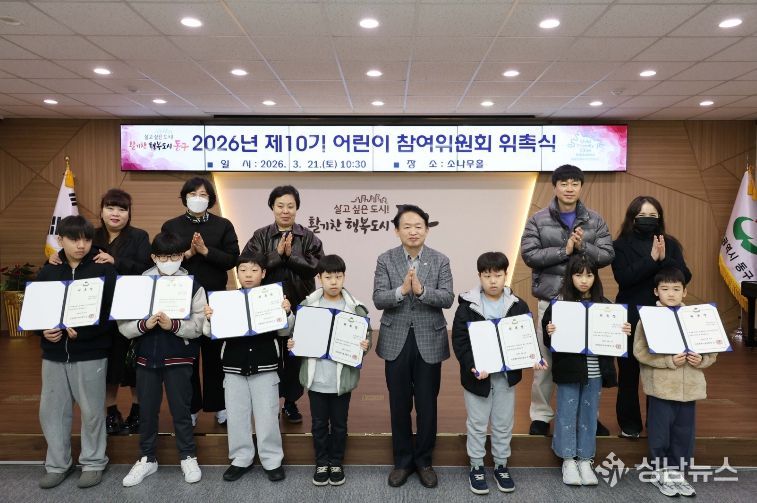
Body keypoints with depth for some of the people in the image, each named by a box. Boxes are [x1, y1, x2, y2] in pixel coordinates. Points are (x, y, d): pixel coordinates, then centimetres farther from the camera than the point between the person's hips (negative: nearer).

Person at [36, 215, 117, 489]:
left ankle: (93, 463, 23)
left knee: (92, 411, 6)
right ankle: (57, 464, 28)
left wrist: (83, 331, -22)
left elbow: (113, 311, -12)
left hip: (90, 354, -4)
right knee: (51, 410, 11)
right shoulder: (48, 271, 6)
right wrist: (43, 330, -10)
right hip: (53, 354, 4)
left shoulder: (104, 270, -6)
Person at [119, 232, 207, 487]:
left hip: (179, 358, -2)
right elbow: (123, 325, -5)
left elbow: (198, 326, -12)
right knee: (147, 410, 14)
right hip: (146, 357, 3)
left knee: (181, 409, 8)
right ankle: (147, 459, 31)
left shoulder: (193, 285, -7)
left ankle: (188, 457, 26)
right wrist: (145, 324, -23)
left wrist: (173, 325, -28)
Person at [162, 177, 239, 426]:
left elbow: (232, 259, -5)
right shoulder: (171, 226, 4)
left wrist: (205, 251, -16)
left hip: (215, 297, 0)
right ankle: (189, 407, 20)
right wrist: (188, 253, -15)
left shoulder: (223, 225, 3)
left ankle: (218, 405, 19)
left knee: (214, 351, 6)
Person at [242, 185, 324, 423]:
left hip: (299, 306, 1)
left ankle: (291, 402, 22)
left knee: (295, 355, 7)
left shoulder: (309, 238, 5)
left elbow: (315, 267, -8)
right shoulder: (260, 237, 4)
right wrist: (277, 254, -15)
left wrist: (291, 255, -17)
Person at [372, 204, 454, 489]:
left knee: (427, 405, 10)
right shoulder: (385, 260, -1)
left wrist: (421, 290, -26)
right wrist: (402, 290, -27)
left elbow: (447, 299, -10)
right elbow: (378, 299, -9)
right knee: (399, 405, 11)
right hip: (396, 341, 0)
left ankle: (424, 461, 28)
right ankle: (402, 461, 28)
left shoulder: (440, 261, -1)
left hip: (429, 341, 0)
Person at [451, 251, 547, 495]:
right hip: (477, 375, -2)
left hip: (507, 374, 3)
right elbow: (460, 341, -11)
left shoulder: (518, 305, -2)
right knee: (477, 424, 11)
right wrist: (472, 366, -25)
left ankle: (501, 465, 33)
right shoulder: (467, 306, -10)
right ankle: (476, 467, 27)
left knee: (504, 424, 16)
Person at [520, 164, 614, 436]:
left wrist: (583, 246, -17)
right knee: (546, 357, 5)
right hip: (550, 299, -2)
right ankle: (540, 415, 18)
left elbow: (607, 256, 0)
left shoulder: (595, 221, 5)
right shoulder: (538, 220, -2)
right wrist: (564, 251, -17)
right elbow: (529, 254, -10)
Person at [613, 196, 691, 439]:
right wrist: (651, 259, -20)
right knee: (629, 373, 6)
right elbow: (624, 277, -16)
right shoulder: (621, 245, -2)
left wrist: (664, 259, -18)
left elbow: (685, 276, -4)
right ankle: (629, 424, 20)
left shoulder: (670, 244, 7)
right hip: (630, 319, -2)